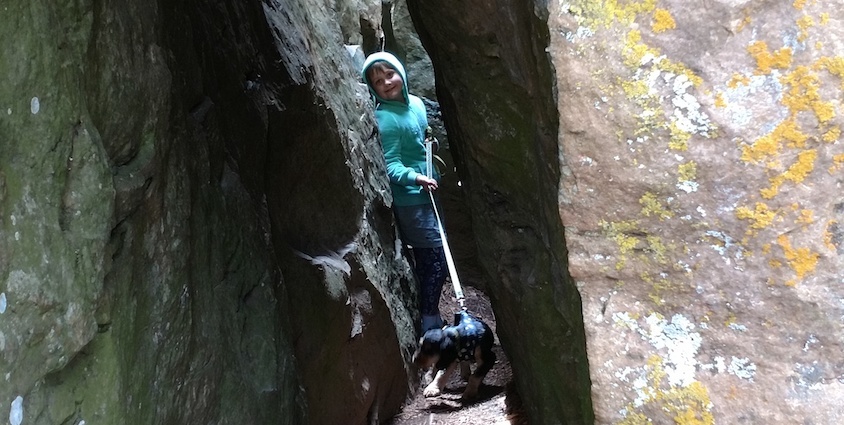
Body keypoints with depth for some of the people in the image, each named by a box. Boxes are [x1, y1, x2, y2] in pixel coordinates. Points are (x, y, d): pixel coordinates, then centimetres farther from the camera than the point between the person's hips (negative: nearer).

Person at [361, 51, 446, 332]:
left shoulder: (416, 103, 6)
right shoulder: (385, 118, -18)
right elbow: (390, 165, -19)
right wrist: (415, 178, -33)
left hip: (428, 193, 8)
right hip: (410, 200, -8)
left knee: (427, 259, 15)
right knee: (437, 258, -7)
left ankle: (428, 317, 28)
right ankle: (430, 323, 5)